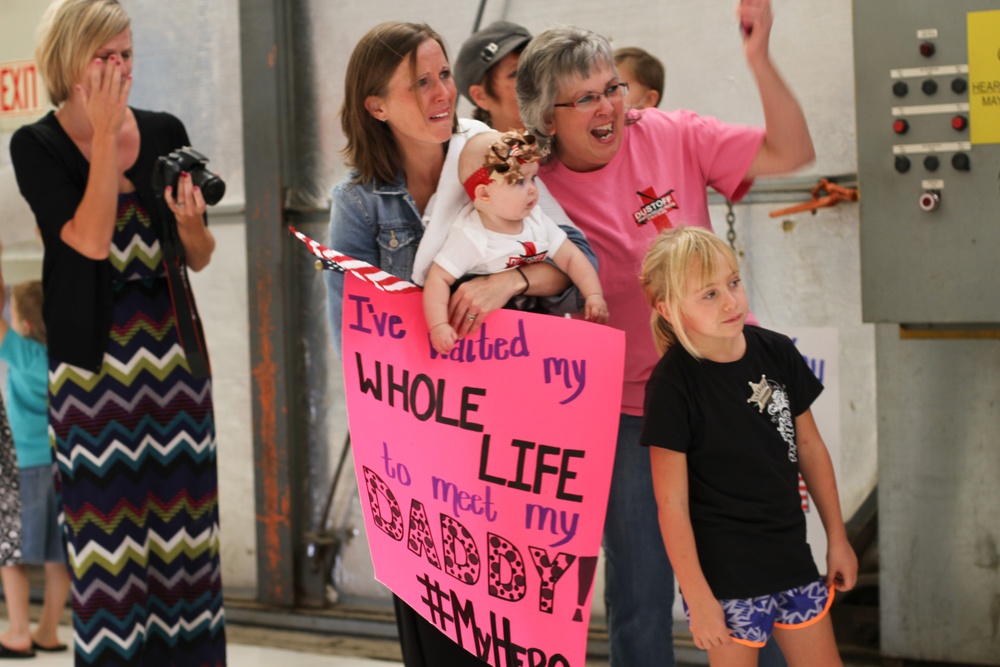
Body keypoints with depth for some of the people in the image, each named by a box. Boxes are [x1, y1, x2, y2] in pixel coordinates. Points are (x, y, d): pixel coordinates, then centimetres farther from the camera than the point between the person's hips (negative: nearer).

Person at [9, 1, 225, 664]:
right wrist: (106, 134, -17)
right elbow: (89, 241, -19)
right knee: (107, 520, 0)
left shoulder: (164, 132, 4)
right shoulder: (37, 147, -5)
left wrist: (191, 223, -13)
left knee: (180, 512, 7)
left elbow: (200, 259, 9)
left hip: (171, 349, 3)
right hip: (93, 358, -3)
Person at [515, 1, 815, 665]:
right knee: (640, 599, 8)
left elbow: (791, 152, -9)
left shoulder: (672, 137, -4)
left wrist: (760, 59, -22)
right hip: (628, 414, -1)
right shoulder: (538, 190, -5)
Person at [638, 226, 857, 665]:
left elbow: (810, 448, 10)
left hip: (792, 556, 5)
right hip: (724, 574, -5)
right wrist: (697, 597, -15)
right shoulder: (672, 384, -17)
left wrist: (837, 538, 13)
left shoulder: (776, 352, -1)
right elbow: (671, 503, -15)